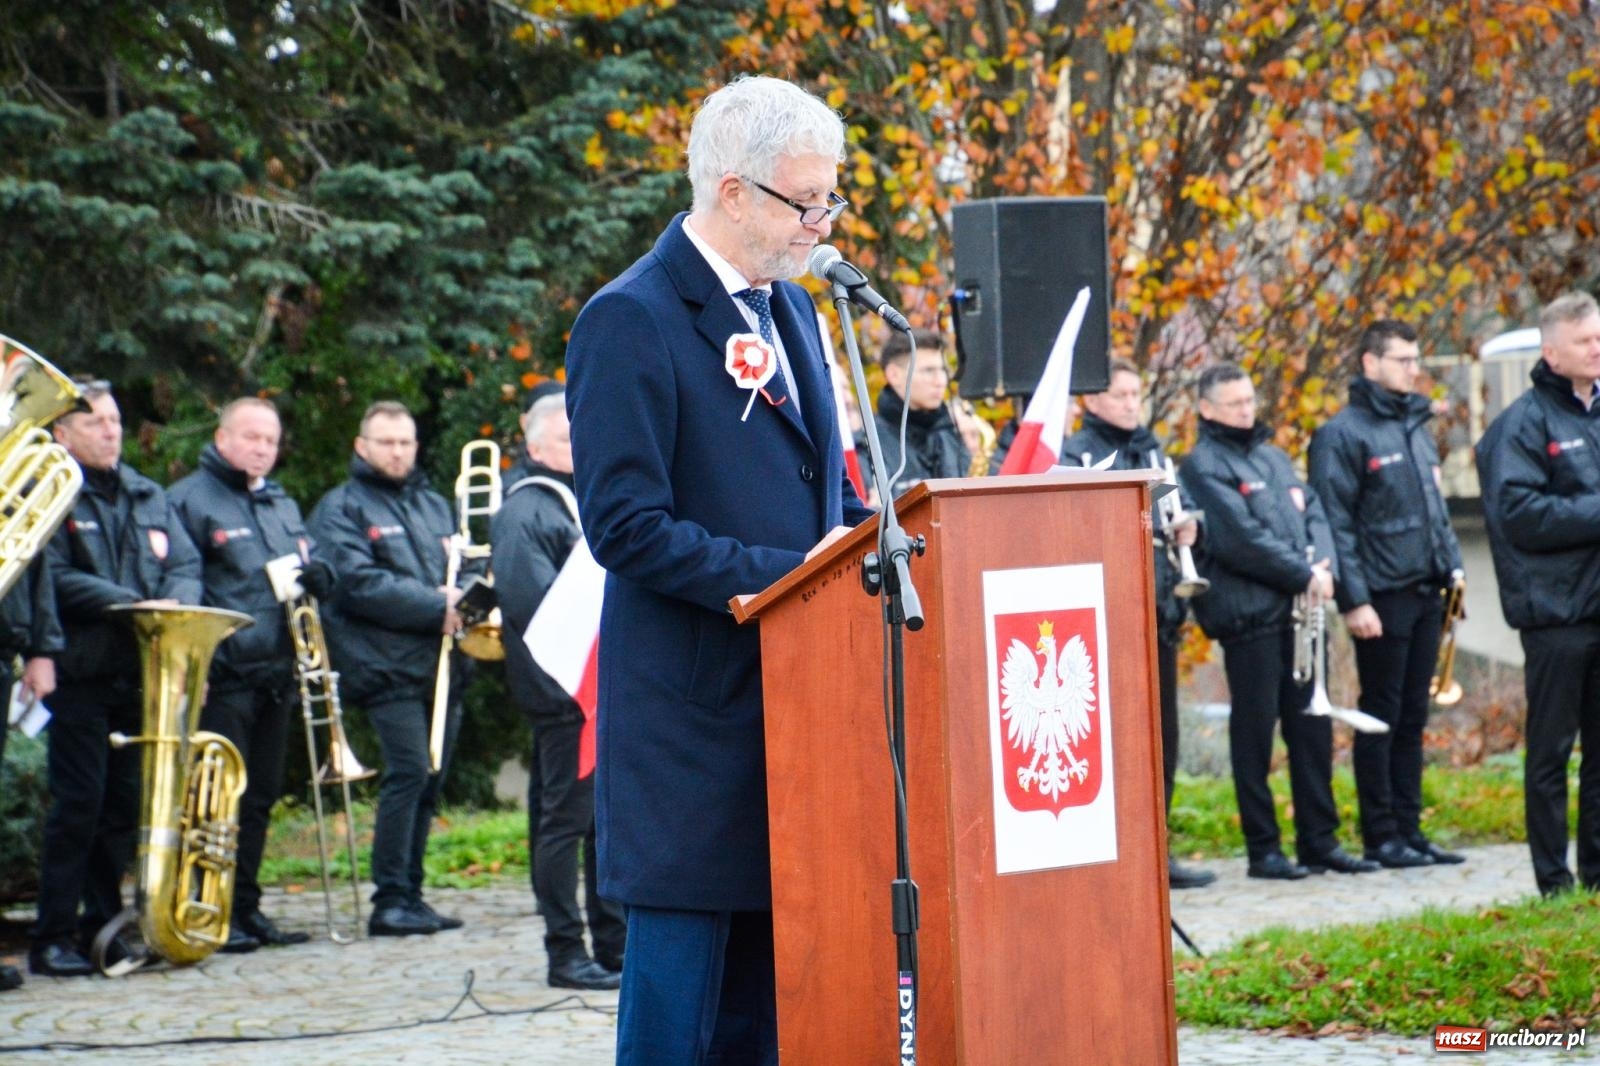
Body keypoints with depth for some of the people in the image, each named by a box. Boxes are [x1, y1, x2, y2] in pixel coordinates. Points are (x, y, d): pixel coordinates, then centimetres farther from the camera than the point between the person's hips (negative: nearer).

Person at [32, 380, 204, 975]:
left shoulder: (149, 497, 18)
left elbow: (186, 565, 13)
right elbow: (55, 577, -13)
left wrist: (175, 603, -10)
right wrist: (131, 604, -19)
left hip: (142, 674, 6)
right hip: (83, 674, -6)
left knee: (125, 804, 8)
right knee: (78, 804, -7)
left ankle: (103, 925, 16)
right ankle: (53, 937, -4)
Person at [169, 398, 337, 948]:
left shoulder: (281, 505, 20)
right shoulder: (189, 500, -5)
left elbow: (313, 563, 26)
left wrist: (318, 575, 0)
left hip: (275, 674, 7)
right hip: (222, 676, -7)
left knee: (260, 796, 10)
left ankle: (245, 907, 17)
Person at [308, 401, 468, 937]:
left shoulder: (435, 506, 23)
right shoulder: (341, 508, 2)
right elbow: (359, 583, -11)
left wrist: (464, 597, -3)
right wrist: (436, 608, -15)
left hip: (441, 665, 7)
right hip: (389, 665, -6)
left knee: (429, 780, 6)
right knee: (408, 771, -16)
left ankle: (409, 894, 13)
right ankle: (390, 899, -13)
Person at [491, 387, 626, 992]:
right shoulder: (522, 514, -9)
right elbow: (531, 602, -21)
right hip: (563, 687, -9)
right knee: (566, 819, -4)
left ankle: (615, 943, 20)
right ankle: (566, 953, 1)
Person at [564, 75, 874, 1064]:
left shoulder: (790, 308, 15)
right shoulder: (631, 321, -11)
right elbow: (626, 527, -17)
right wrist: (784, 573, -20)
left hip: (792, 696, 8)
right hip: (693, 712, -8)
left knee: (765, 983, 10)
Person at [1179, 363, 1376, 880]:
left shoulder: (1272, 457, 20)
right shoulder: (1203, 466, -5)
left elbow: (1313, 511, 14)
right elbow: (1240, 537, -14)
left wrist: (1324, 563, -5)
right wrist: (1303, 574, -13)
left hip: (1297, 611, 7)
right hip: (1249, 614, -7)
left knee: (1312, 726, 8)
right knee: (1255, 729, -2)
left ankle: (1319, 840, 14)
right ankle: (1263, 848, 3)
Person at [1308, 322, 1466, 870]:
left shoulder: (1418, 427, 16)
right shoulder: (1343, 435, -8)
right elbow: (1335, 525, -13)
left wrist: (1452, 566, 11)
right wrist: (1353, 600, -18)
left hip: (1426, 594, 7)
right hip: (1384, 598, -7)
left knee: (1412, 719, 10)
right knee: (1381, 719, -2)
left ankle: (1410, 829, 15)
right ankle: (1382, 836, 3)